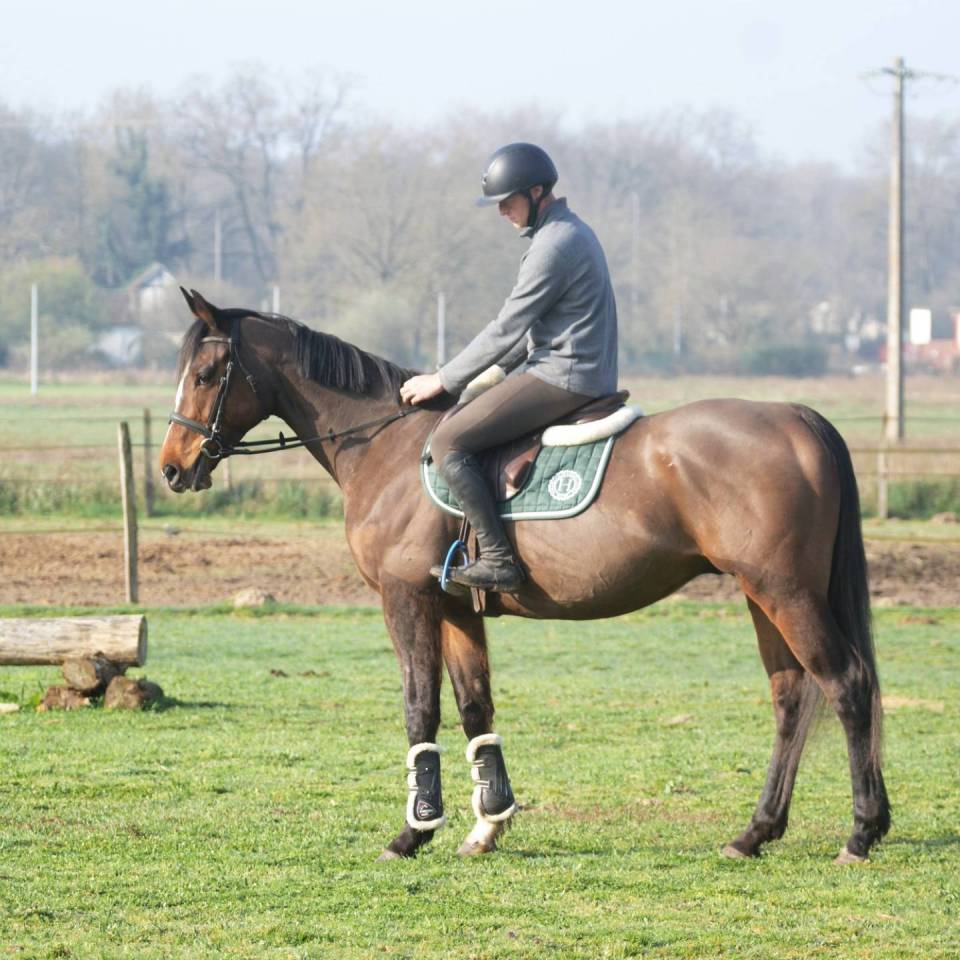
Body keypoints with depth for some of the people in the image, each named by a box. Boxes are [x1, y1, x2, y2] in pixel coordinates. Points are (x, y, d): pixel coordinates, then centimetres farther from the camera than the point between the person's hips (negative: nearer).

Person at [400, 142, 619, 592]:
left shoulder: (553, 245, -17)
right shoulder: (571, 232, 17)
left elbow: (507, 329, -16)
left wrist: (442, 381, -9)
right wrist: (498, 370, 19)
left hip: (561, 378, -11)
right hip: (586, 375, 11)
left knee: (447, 441, -14)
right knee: (462, 427, 24)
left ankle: (498, 560, -19)